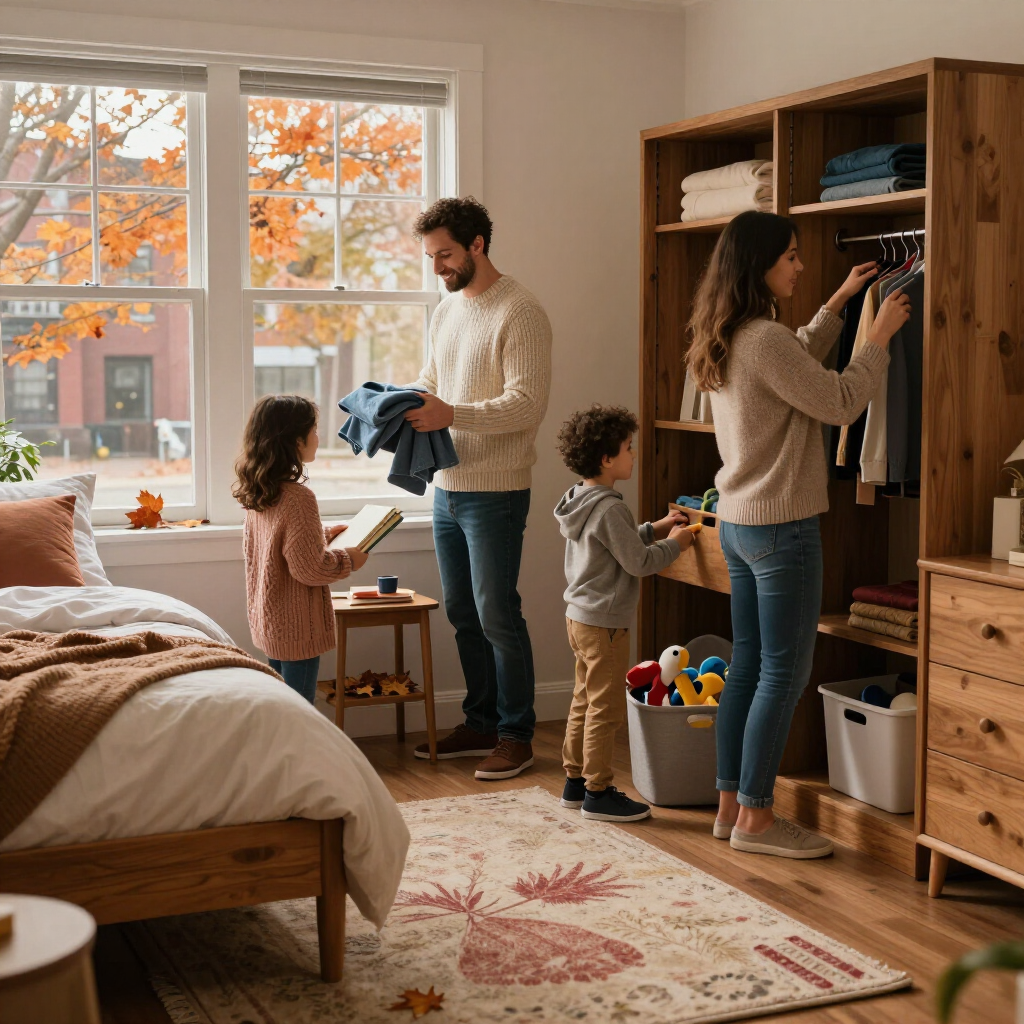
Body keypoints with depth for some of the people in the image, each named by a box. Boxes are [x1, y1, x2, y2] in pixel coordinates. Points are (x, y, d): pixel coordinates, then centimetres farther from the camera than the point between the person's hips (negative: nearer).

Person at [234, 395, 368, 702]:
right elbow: (309, 568, -23)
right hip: (297, 629, -9)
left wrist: (322, 534, 17)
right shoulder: (297, 497, -24)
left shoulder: (257, 493, 3)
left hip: (267, 621, 9)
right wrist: (348, 559, -8)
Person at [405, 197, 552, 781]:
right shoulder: (446, 312, 14)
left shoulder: (520, 313, -12)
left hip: (494, 492, -8)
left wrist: (452, 415, -28)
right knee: (464, 615, 14)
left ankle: (516, 736, 10)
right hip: (449, 487, 8)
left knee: (497, 616, -3)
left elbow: (529, 403, -20)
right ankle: (481, 725, 26)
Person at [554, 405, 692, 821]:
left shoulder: (579, 500, 9)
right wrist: (674, 543, -5)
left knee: (584, 701, 17)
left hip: (580, 616, 10)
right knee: (606, 708, -2)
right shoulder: (609, 509, -21)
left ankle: (575, 780, 26)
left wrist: (655, 529, 16)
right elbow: (638, 562, -19)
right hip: (605, 623, -10)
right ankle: (597, 793, 4)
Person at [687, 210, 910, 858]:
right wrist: (881, 334, -5)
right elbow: (841, 402, -16)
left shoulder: (729, 342, 10)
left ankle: (732, 804, 21)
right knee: (785, 673, -1)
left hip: (738, 524, 10)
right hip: (781, 527, -10)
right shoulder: (764, 340, -20)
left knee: (749, 665, 14)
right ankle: (755, 818, 6)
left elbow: (798, 365, 27)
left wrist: (837, 304, 26)